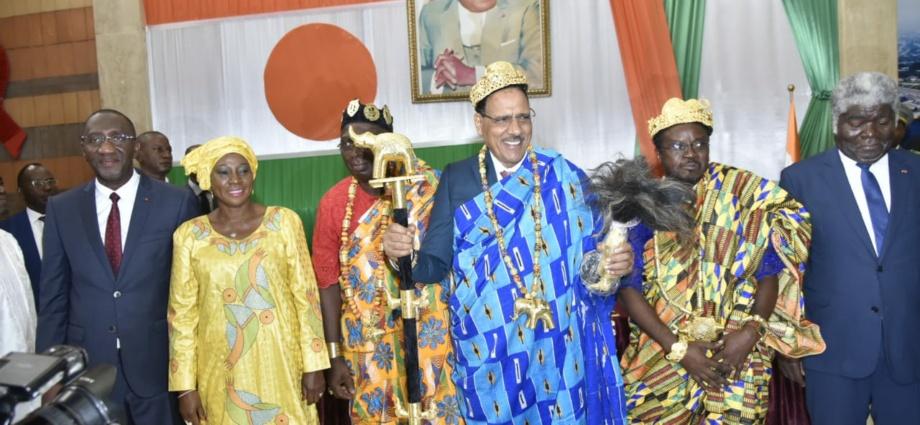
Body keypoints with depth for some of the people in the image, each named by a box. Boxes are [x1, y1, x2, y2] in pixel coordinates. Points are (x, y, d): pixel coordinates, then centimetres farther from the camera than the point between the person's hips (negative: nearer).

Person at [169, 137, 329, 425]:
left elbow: (306, 296, -2)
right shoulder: (189, 235, 0)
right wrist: (185, 386, 1)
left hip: (280, 365, -1)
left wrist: (313, 365, -4)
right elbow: (182, 313, 3)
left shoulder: (284, 222, -3)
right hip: (221, 370, 1)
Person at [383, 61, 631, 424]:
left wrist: (617, 262, -20)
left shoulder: (564, 177, -3)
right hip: (486, 349, 0)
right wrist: (404, 252, -25)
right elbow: (434, 265, -5)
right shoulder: (456, 179, -2)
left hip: (557, 348, 0)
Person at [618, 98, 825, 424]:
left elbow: (769, 270, -2)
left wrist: (752, 330, -17)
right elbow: (629, 287, -7)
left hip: (736, 358, 0)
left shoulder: (741, 193, -2)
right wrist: (677, 347, -15)